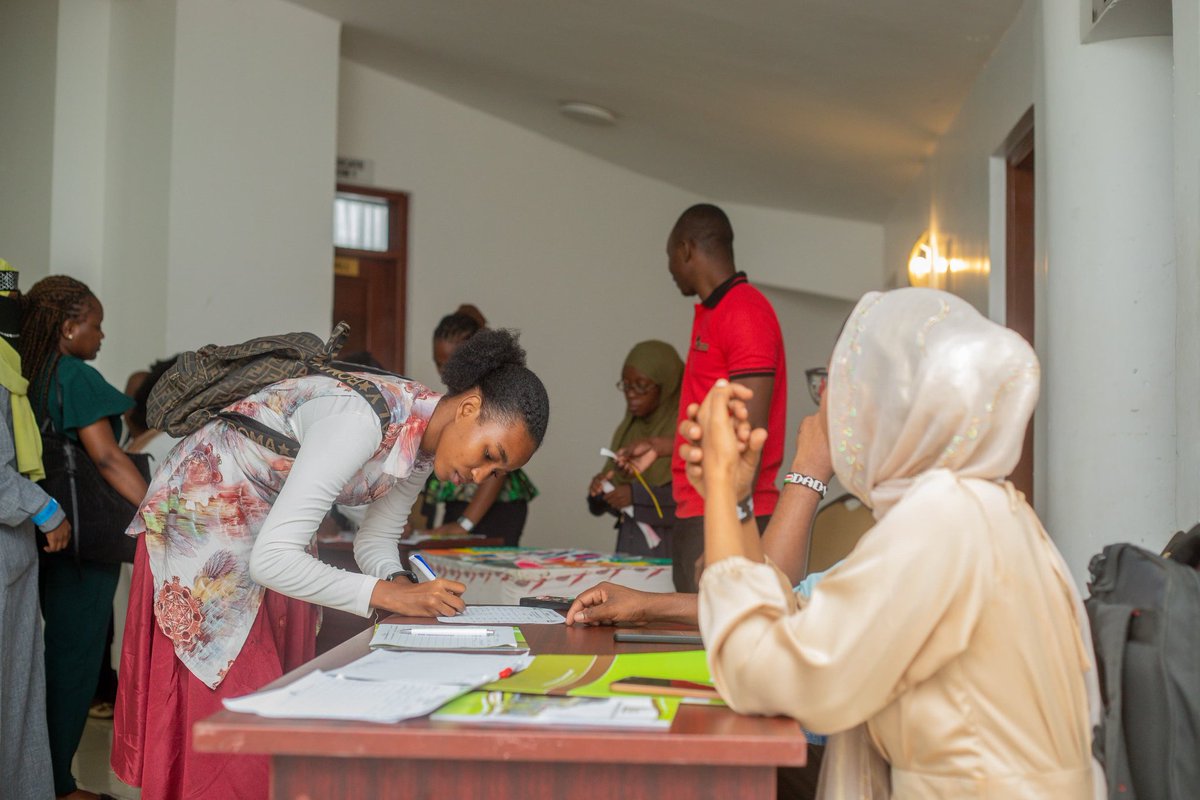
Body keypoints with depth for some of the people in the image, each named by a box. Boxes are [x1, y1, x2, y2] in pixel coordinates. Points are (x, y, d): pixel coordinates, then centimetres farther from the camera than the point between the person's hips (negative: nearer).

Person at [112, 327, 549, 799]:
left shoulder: (424, 443, -8)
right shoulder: (361, 421, -35)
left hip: (270, 520, 8)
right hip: (200, 510, -8)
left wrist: (402, 585, -16)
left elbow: (376, 541, 5)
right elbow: (271, 560, -36)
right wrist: (388, 593, -35)